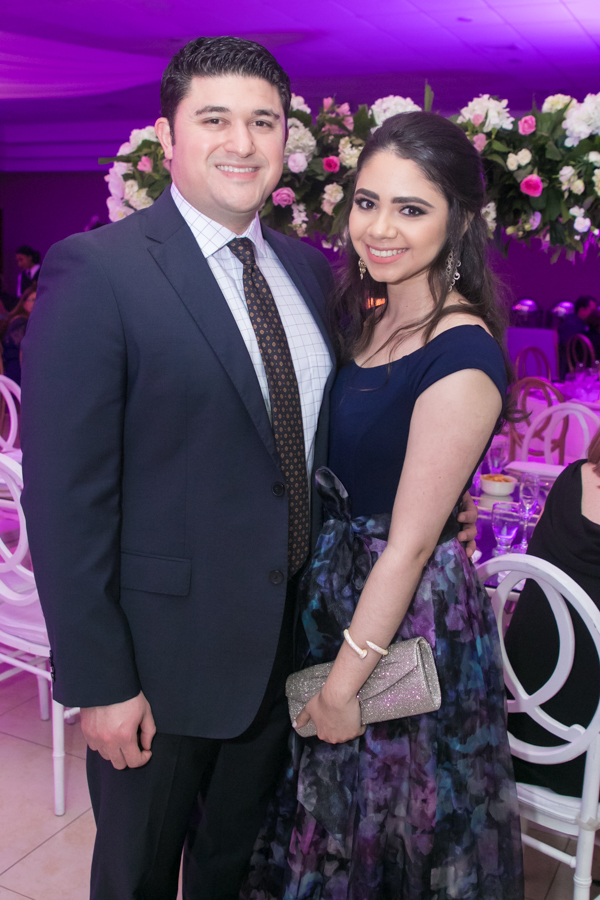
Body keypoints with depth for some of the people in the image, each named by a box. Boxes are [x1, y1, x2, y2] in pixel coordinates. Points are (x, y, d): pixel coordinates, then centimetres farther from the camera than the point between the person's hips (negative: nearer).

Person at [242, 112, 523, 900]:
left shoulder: (460, 356, -24)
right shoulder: (366, 316, 2)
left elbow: (411, 544, -22)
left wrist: (345, 684, -15)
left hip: (409, 612, -8)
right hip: (333, 583, 8)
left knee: (392, 816, 17)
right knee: (331, 798, 27)